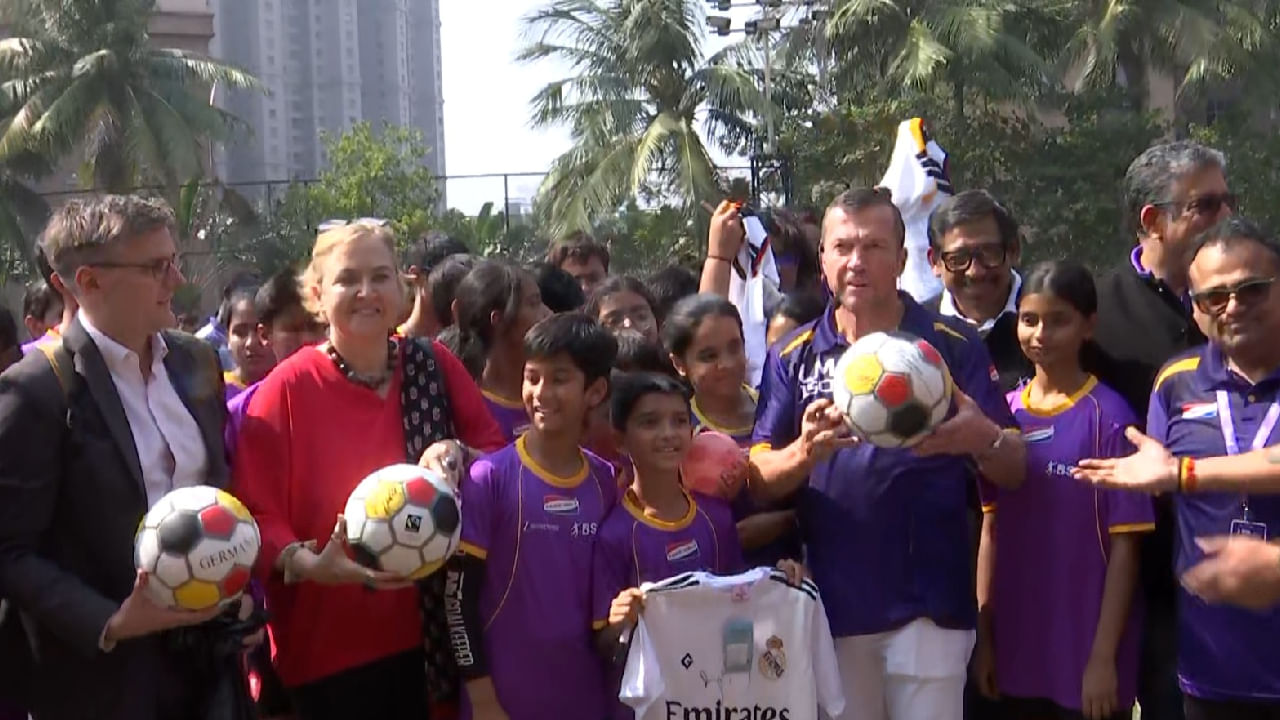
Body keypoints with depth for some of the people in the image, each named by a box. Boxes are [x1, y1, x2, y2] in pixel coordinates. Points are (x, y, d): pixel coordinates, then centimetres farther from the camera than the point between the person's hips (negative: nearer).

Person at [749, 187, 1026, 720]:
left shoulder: (955, 347, 0)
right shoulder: (793, 357, 5)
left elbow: (1014, 473, 0)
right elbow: (760, 482, 1)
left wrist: (984, 441, -23)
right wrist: (806, 452, -21)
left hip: (930, 602, -2)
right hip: (831, 602, 2)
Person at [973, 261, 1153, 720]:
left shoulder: (1108, 416, -9)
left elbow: (1124, 547, -9)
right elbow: (992, 530, 7)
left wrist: (1104, 657, -11)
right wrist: (984, 637, 5)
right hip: (1015, 655, 4)